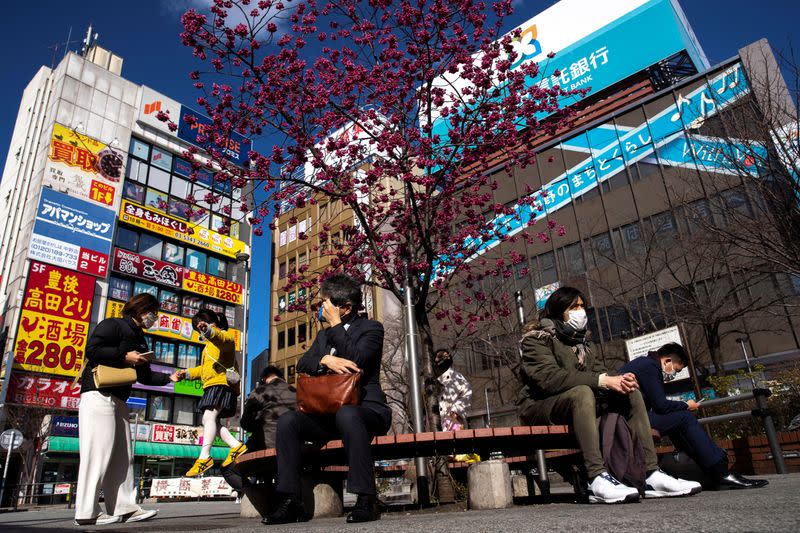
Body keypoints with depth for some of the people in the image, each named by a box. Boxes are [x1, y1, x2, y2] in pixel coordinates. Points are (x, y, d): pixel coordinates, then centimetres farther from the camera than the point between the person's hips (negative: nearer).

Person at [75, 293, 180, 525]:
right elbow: (92, 349, -18)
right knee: (98, 452, -10)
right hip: (99, 395, -10)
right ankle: (86, 512, -5)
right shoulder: (113, 325, -4)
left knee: (122, 456, 5)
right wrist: (124, 356, -16)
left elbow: (144, 375, 24)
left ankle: (125, 508, 6)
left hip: (119, 400, 10)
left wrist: (169, 378, 15)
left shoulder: (139, 339, 22)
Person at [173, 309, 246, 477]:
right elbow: (205, 368, 40)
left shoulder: (226, 336, -1)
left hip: (222, 383, -11)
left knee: (209, 417, -20)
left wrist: (209, 330, -49)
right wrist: (187, 373, 28)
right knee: (211, 421, 4)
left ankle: (204, 457, -25)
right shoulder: (209, 345, 32)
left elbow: (223, 339, -29)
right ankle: (236, 446, 3)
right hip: (211, 385, 11)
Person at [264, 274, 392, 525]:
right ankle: (291, 502, -16)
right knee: (287, 420, -19)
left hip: (366, 409, -5)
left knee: (347, 414, -39)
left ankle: (367, 500, -32)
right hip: (329, 414, 6)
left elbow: (356, 360, -17)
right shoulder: (324, 335, 20)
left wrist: (337, 326, -7)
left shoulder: (371, 328, 2)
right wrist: (326, 360, -17)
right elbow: (302, 364, 5)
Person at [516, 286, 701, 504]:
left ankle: (651, 474, -16)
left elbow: (599, 372, 7)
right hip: (539, 405, -7)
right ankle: (597, 478, -43)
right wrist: (603, 381, -27)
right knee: (582, 391, -35)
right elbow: (550, 378, -23)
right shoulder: (537, 339, -6)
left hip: (580, 404, 7)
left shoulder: (582, 342, 18)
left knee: (631, 393, -7)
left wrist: (619, 380, -19)